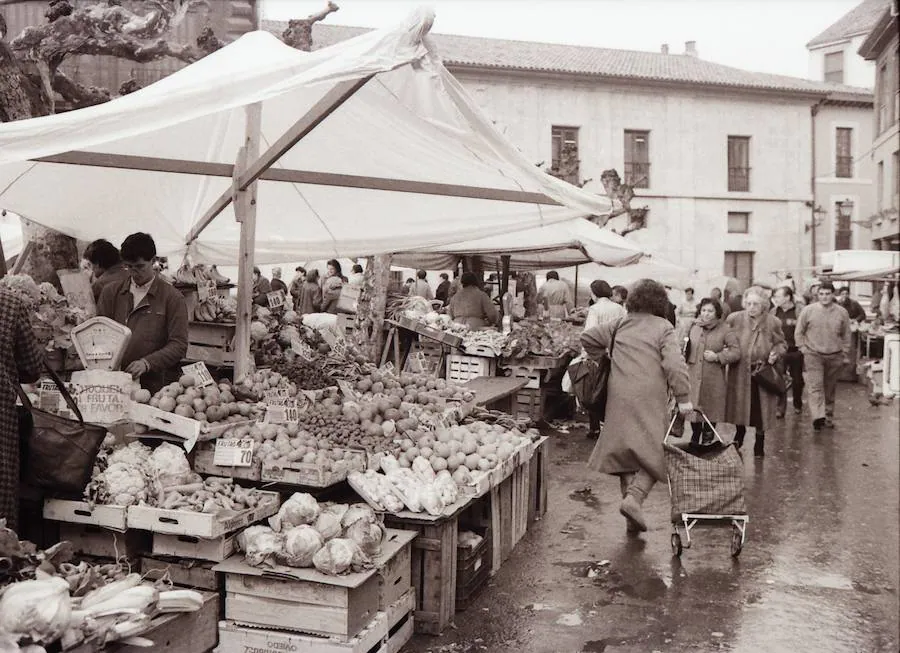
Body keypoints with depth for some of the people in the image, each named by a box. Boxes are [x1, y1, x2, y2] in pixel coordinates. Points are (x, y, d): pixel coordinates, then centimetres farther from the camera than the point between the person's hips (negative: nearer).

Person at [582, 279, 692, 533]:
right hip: (650, 398, -4)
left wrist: (601, 359, 27)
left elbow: (588, 337, 14)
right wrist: (683, 398, -9)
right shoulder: (663, 328, -1)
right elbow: (674, 364, -13)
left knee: (625, 452, 12)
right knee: (652, 453, 4)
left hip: (619, 398, 4)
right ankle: (634, 496, -19)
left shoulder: (621, 324, 12)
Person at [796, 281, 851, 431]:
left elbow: (846, 336, 10)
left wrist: (845, 355, 10)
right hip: (813, 355, -2)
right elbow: (799, 332, 6)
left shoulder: (842, 312, 2)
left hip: (835, 357, 2)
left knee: (830, 389, 11)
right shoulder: (808, 311, -4)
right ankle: (818, 417, -24)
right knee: (815, 386, -15)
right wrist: (803, 348, 0)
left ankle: (829, 417, 23)